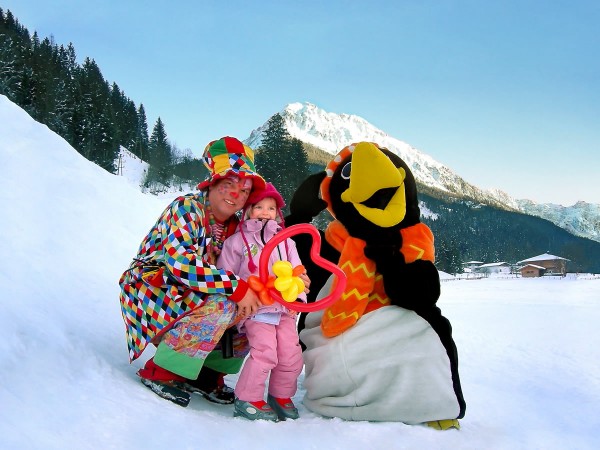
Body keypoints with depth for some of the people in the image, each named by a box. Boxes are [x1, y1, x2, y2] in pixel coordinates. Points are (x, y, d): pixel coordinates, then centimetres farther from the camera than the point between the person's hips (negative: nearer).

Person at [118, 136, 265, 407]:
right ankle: (161, 371, -16)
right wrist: (236, 287, -31)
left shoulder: (234, 225, 6)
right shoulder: (186, 208, -15)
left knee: (254, 309, -3)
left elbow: (237, 272, 6)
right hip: (153, 294, -7)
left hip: (189, 300, 8)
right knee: (222, 306, -29)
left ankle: (207, 372, 5)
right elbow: (181, 264, -29)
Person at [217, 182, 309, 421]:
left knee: (291, 355, 3)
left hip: (285, 309, 5)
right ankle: (247, 399, -3)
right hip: (255, 310, -5)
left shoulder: (286, 241, 17)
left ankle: (281, 396, 24)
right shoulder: (237, 241, 5)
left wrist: (298, 297, 3)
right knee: (265, 352, -18)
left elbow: (298, 273, 16)